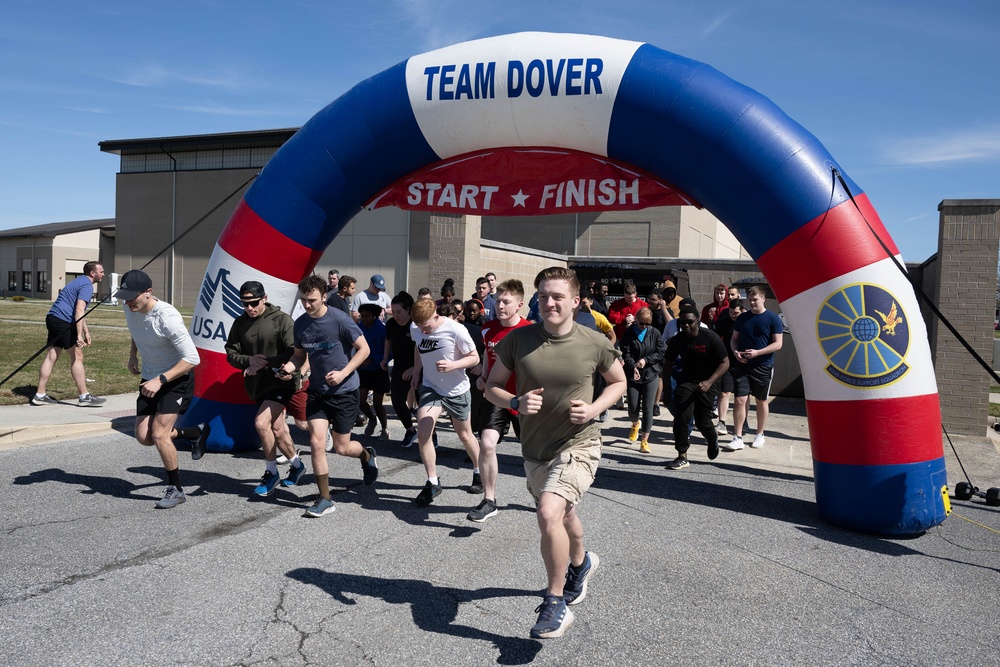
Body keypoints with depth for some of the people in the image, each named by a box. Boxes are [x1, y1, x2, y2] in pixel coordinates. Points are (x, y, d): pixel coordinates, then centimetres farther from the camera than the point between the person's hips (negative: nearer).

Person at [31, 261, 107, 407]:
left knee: (51, 357, 10)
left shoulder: (80, 281, 22)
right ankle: (84, 397, -1)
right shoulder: (86, 285, -11)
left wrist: (86, 332, 29)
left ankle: (40, 395, 12)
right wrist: (79, 335, -27)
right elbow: (79, 311, -22)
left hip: (53, 318, 10)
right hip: (63, 322, -10)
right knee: (77, 357, -5)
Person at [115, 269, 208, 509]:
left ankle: (176, 490, 6)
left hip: (177, 379, -8)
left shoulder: (167, 317, -28)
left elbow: (192, 358, -27)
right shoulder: (129, 308, -6)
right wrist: (132, 355, 9)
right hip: (150, 379, 8)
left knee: (159, 435, -13)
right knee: (143, 437, 3)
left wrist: (160, 380, -30)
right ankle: (196, 432, 26)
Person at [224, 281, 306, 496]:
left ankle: (271, 473, -1)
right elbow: (231, 353, 3)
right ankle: (296, 464, 34)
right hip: (258, 384, 6)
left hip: (282, 381, -6)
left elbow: (295, 352, -18)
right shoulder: (240, 323, 4)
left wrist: (265, 363, -25)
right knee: (277, 429, 13)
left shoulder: (281, 320, -12)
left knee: (261, 422, -19)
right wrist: (249, 360, -18)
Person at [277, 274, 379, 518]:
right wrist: (289, 367, -9)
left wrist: (343, 373, -21)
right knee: (316, 443, -6)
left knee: (341, 448, 4)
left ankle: (367, 455, 40)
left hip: (345, 391, -4)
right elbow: (300, 354, 13)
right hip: (317, 391, 4)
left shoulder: (339, 320, -16)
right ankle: (325, 499, 8)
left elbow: (364, 349, -11)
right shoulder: (300, 324, 0)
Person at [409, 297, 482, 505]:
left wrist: (452, 365, -30)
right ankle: (432, 483, 1)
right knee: (422, 433, -14)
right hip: (429, 387, 3)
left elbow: (474, 358, -15)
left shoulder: (456, 330, -23)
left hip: (456, 390, -3)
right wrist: (416, 374, 10)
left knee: (465, 435, 13)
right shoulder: (415, 328, -9)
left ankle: (478, 473, 38)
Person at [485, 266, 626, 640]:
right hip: (535, 448, 4)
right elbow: (492, 385, 1)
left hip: (578, 445, -4)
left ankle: (556, 603, -3)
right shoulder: (518, 340, -9)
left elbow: (619, 382, 6)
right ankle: (581, 564, 59)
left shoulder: (595, 344, -12)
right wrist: (515, 403, -20)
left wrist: (594, 408, -13)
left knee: (549, 514, -25)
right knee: (564, 516, 26)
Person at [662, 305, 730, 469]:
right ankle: (682, 457, -2)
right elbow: (668, 363, 6)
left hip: (707, 383, -3)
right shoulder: (677, 340, -6)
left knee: (703, 421, 0)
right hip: (685, 381, 3)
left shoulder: (711, 338, -17)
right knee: (681, 416, -13)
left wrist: (709, 382, -28)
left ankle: (713, 439, 38)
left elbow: (725, 362, -15)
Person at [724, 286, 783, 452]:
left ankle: (760, 435, 26)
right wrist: (736, 352, -7)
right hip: (742, 365, 2)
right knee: (739, 400, -5)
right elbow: (734, 339, 14)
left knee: (761, 401, 10)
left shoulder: (773, 318, -5)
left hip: (763, 367, -2)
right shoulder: (742, 318, 6)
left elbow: (777, 344, -8)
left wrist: (757, 352, -19)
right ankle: (738, 438, -1)